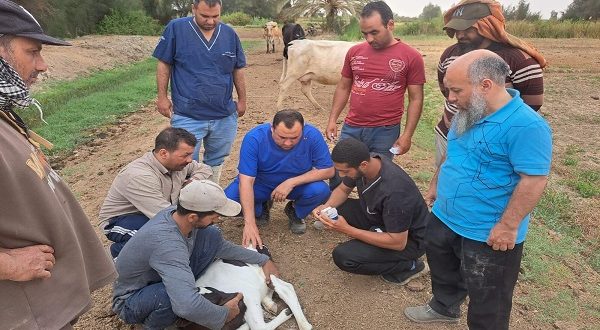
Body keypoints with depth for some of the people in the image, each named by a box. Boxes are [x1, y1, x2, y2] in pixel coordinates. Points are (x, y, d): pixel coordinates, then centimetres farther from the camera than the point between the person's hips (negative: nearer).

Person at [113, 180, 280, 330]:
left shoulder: (177, 212, -16)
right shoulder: (167, 243, -40)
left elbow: (219, 245, 0)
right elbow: (187, 306, -49)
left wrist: (262, 260, -1)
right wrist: (224, 315, -29)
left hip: (158, 280, 6)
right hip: (130, 302, -6)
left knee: (211, 236, -8)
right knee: (172, 294, -39)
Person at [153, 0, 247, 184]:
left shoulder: (230, 34, 3)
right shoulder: (176, 28, -6)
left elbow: (238, 70, 12)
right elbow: (164, 65, -1)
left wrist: (242, 99, 13)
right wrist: (162, 97, -4)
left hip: (225, 116, 3)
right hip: (187, 116, -3)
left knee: (216, 161, 18)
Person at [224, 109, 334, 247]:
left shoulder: (312, 135, -25)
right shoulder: (254, 138, -29)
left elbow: (328, 170, -19)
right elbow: (246, 181, -32)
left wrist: (291, 182, -29)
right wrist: (249, 224, -41)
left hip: (298, 183, 1)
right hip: (260, 184, 0)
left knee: (321, 190, -30)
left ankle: (295, 213, 7)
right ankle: (261, 209, 11)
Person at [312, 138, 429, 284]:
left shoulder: (394, 191, -38)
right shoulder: (363, 162, -14)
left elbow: (398, 243, -30)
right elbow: (343, 189, 5)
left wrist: (347, 230, -31)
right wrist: (326, 206, -17)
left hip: (408, 239, -7)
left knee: (343, 257, -24)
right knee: (333, 207, -4)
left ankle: (407, 266, -3)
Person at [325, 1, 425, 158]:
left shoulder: (411, 57, -5)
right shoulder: (354, 52, 4)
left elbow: (416, 99, -3)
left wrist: (407, 135, -9)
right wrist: (332, 120, 5)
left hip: (386, 132, -3)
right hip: (351, 128, 3)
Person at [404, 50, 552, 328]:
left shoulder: (525, 126, -26)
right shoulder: (468, 113, 2)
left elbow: (534, 180, -26)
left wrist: (508, 227, -23)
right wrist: (440, 188, 18)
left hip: (487, 234, -8)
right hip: (444, 219, 9)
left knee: (487, 304, 13)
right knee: (442, 268, 29)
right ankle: (444, 307, 55)